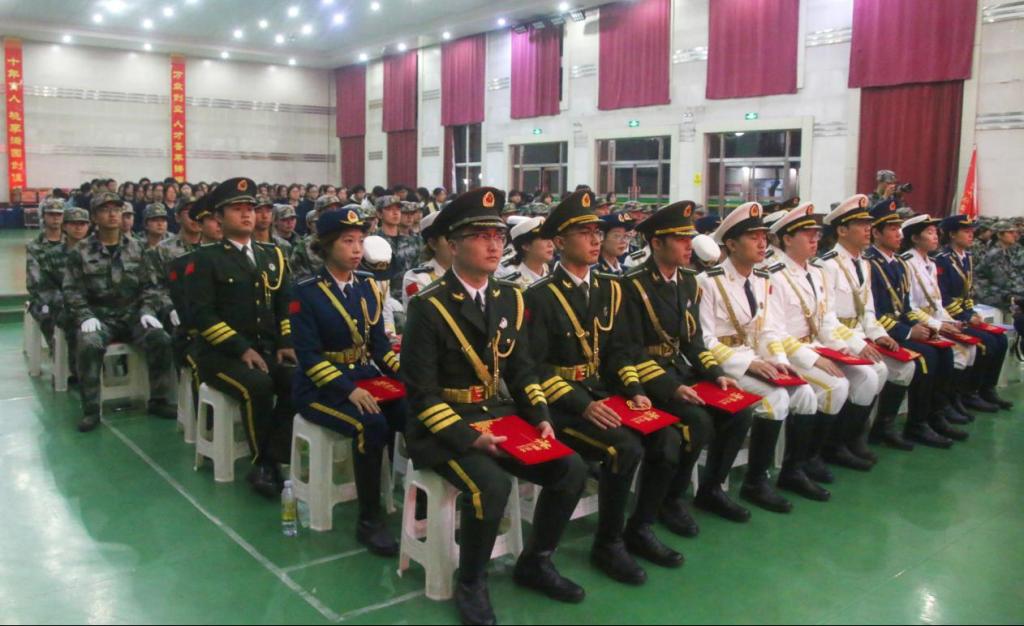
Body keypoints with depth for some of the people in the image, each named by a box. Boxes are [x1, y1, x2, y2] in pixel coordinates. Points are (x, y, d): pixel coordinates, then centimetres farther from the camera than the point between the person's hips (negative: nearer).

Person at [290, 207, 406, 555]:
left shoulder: (368, 285, 9)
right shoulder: (306, 292, -7)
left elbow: (379, 343, 10)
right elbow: (309, 356, -14)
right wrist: (349, 389, -26)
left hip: (366, 378, 5)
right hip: (321, 386, -5)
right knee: (371, 425, -33)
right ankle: (369, 520, -18)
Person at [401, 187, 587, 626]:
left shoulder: (511, 300, 7)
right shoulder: (429, 307, -13)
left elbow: (522, 371, 13)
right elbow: (421, 393, -15)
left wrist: (541, 418, -3)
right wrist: (468, 439, -24)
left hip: (498, 416, 7)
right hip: (443, 428, -6)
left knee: (571, 470, -9)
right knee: (491, 484, -32)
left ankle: (535, 563, 14)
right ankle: (471, 585, -6)